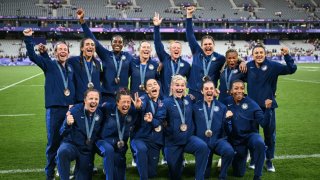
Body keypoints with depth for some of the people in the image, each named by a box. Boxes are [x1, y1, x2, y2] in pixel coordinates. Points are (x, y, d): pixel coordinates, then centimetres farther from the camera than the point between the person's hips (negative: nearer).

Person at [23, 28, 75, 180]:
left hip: (69, 108, 3)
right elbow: (32, 56, -9)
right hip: (54, 109, -3)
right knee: (53, 142, 2)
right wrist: (28, 38, -21)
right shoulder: (49, 65, 3)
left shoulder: (71, 68, 13)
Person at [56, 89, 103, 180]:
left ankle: (77, 172, 36)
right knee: (62, 152, -37)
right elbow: (63, 133, -18)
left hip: (87, 152, 3)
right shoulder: (75, 110, -15)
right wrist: (67, 124, -37)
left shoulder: (100, 114, -4)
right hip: (71, 145, -3)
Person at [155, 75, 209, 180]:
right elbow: (159, 118, -21)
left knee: (203, 147, -31)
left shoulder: (189, 100, 5)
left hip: (188, 138, 2)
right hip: (173, 142, -2)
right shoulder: (166, 102, -7)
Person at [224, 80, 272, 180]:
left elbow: (264, 123, -16)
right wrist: (226, 118, -27)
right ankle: (236, 157, 41)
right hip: (236, 139, 1)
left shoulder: (251, 103, -10)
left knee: (260, 143, -39)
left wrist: (267, 109, -30)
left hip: (250, 135, -1)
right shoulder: (227, 102, -8)